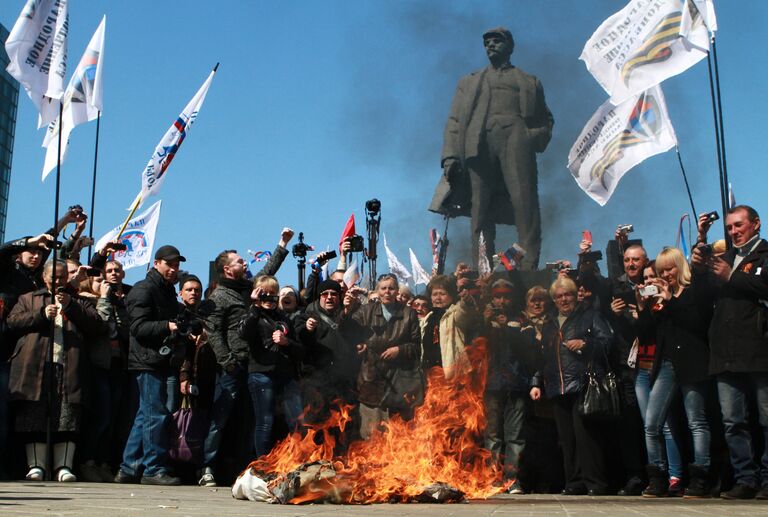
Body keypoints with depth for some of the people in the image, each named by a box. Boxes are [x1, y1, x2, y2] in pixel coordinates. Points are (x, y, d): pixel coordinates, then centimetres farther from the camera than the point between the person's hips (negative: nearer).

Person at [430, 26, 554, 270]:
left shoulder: (529, 82, 29)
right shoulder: (469, 82, 30)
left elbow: (546, 119, 22)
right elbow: (454, 121, 19)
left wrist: (537, 138, -1)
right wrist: (450, 156, 2)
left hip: (516, 138, -1)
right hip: (479, 144, 1)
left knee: (525, 202, -19)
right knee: (480, 211, -9)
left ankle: (529, 271, -24)